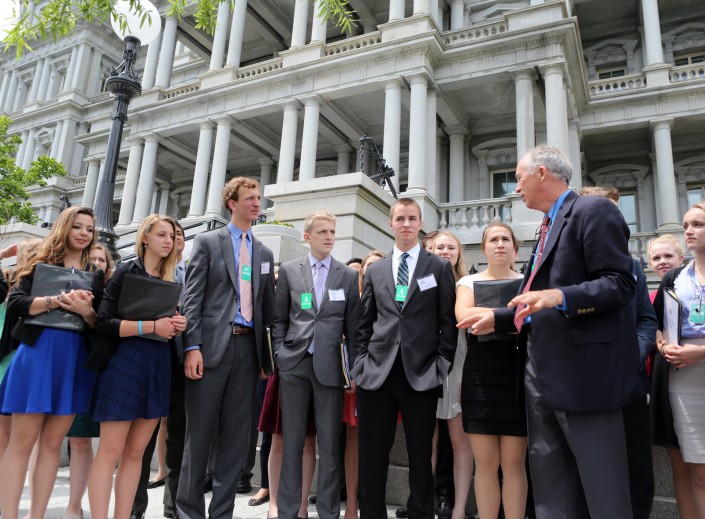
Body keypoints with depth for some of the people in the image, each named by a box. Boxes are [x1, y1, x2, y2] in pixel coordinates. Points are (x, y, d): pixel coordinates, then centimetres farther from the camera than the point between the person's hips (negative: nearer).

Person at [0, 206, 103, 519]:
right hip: (37, 353, -2)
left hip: (75, 359, 3)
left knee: (52, 443, 6)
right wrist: (54, 301, -19)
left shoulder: (95, 274, 13)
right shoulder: (42, 263, 7)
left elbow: (101, 324, 8)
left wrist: (86, 311, -13)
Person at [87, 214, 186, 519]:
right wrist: (150, 326, -19)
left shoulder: (171, 279, 14)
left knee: (135, 452, 9)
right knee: (110, 451, -4)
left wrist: (177, 326, -1)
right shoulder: (127, 271, -2)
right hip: (124, 363, -5)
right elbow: (104, 324, -10)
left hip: (159, 367, 5)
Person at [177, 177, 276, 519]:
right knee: (199, 433, 3)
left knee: (236, 437, 8)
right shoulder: (207, 242, 5)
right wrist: (192, 346, -12)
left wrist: (267, 354, 9)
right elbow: (192, 298, -3)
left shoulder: (265, 253, 17)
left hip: (248, 348, 4)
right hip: (212, 345, -3)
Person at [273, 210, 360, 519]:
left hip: (329, 366, 0)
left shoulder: (348, 276, 7)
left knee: (330, 445, 5)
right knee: (292, 442, 8)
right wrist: (280, 354, 1)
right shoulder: (289, 270, 7)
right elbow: (279, 319, 10)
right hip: (294, 365, 0)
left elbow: (352, 325, 7)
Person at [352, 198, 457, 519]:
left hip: (421, 374, -2)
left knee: (421, 456, 7)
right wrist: (362, 361, 4)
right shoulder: (375, 271, 13)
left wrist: (442, 366, -4)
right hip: (376, 372, 2)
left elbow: (448, 322, 3)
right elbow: (364, 324, 13)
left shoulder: (440, 268, 6)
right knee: (372, 456, 7)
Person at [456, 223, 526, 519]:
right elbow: (463, 317, -9)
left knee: (513, 462, 3)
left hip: (517, 374, 0)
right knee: (485, 463, 4)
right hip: (481, 376, 0)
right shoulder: (469, 282, 9)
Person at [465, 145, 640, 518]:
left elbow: (619, 284, -16)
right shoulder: (548, 227, 22)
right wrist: (497, 318, 18)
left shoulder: (593, 211, -6)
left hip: (582, 369, -9)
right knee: (549, 480, 14)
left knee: (602, 487, 0)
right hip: (542, 371, 9)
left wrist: (559, 297, -30)